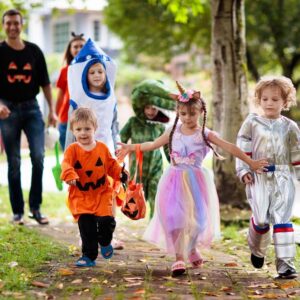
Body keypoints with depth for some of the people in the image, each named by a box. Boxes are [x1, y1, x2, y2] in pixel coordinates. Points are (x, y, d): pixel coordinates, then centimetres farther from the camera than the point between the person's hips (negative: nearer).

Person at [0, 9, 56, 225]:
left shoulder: (34, 51, 6)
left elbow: (45, 82, 10)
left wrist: (52, 110, 6)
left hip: (31, 108, 2)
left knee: (38, 156, -10)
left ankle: (36, 207, 2)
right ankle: (18, 211, 11)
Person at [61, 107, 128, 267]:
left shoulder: (102, 148, 3)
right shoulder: (72, 149, -6)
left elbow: (111, 164, 11)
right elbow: (66, 164, -20)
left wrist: (120, 173, -6)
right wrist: (70, 176, -40)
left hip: (101, 193, 1)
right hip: (80, 196, -1)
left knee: (106, 220, -11)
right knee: (86, 227, -1)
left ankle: (105, 242, 22)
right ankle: (89, 256, 13)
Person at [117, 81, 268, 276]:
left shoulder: (205, 134, -3)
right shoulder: (173, 132, 5)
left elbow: (229, 147, -8)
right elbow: (153, 145, 17)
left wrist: (251, 162, -13)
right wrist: (130, 148, 17)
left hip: (194, 181, -1)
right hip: (174, 181, 1)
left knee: (195, 217, 0)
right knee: (174, 216, -9)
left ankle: (191, 249, 28)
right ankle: (180, 257, -5)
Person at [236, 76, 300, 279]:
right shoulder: (252, 123, 5)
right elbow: (242, 149, 5)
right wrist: (243, 170, -4)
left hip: (283, 178, 1)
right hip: (259, 176, -1)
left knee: (282, 219, -5)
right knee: (261, 219, -8)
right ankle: (257, 250, 24)